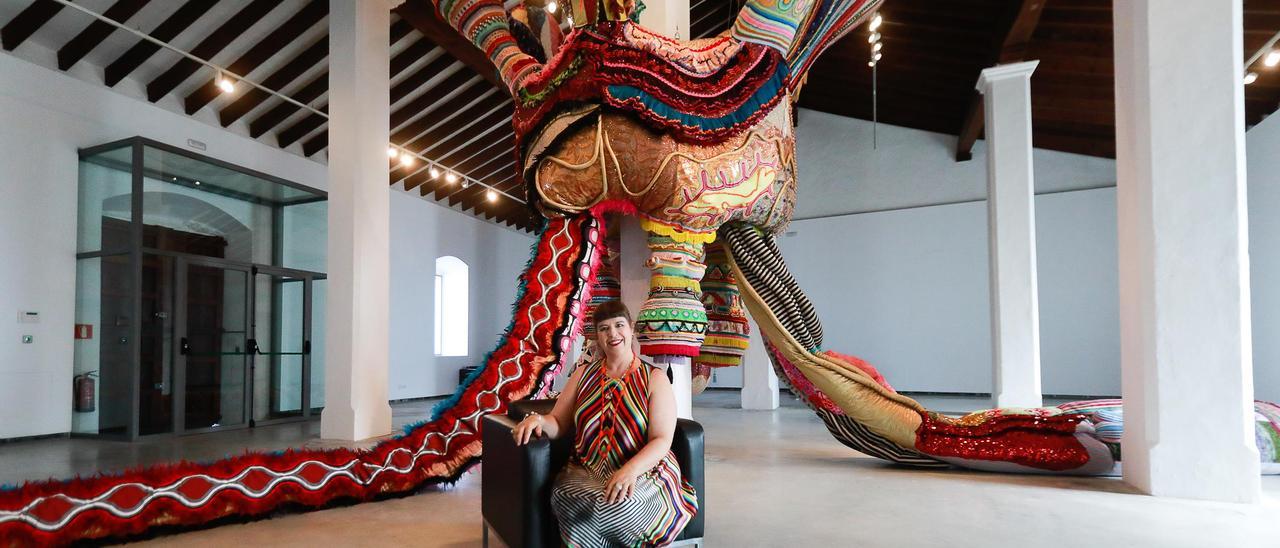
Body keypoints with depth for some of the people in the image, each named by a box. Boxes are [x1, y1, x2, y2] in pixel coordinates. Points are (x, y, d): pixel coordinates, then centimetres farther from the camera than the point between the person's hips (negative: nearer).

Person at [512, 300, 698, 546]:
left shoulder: (654, 378, 2)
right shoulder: (584, 374, 15)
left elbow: (662, 440, -6)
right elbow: (558, 424, 13)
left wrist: (631, 469, -25)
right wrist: (538, 420, -11)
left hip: (643, 473, -2)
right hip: (586, 472, 3)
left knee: (615, 504, -36)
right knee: (563, 495, -32)